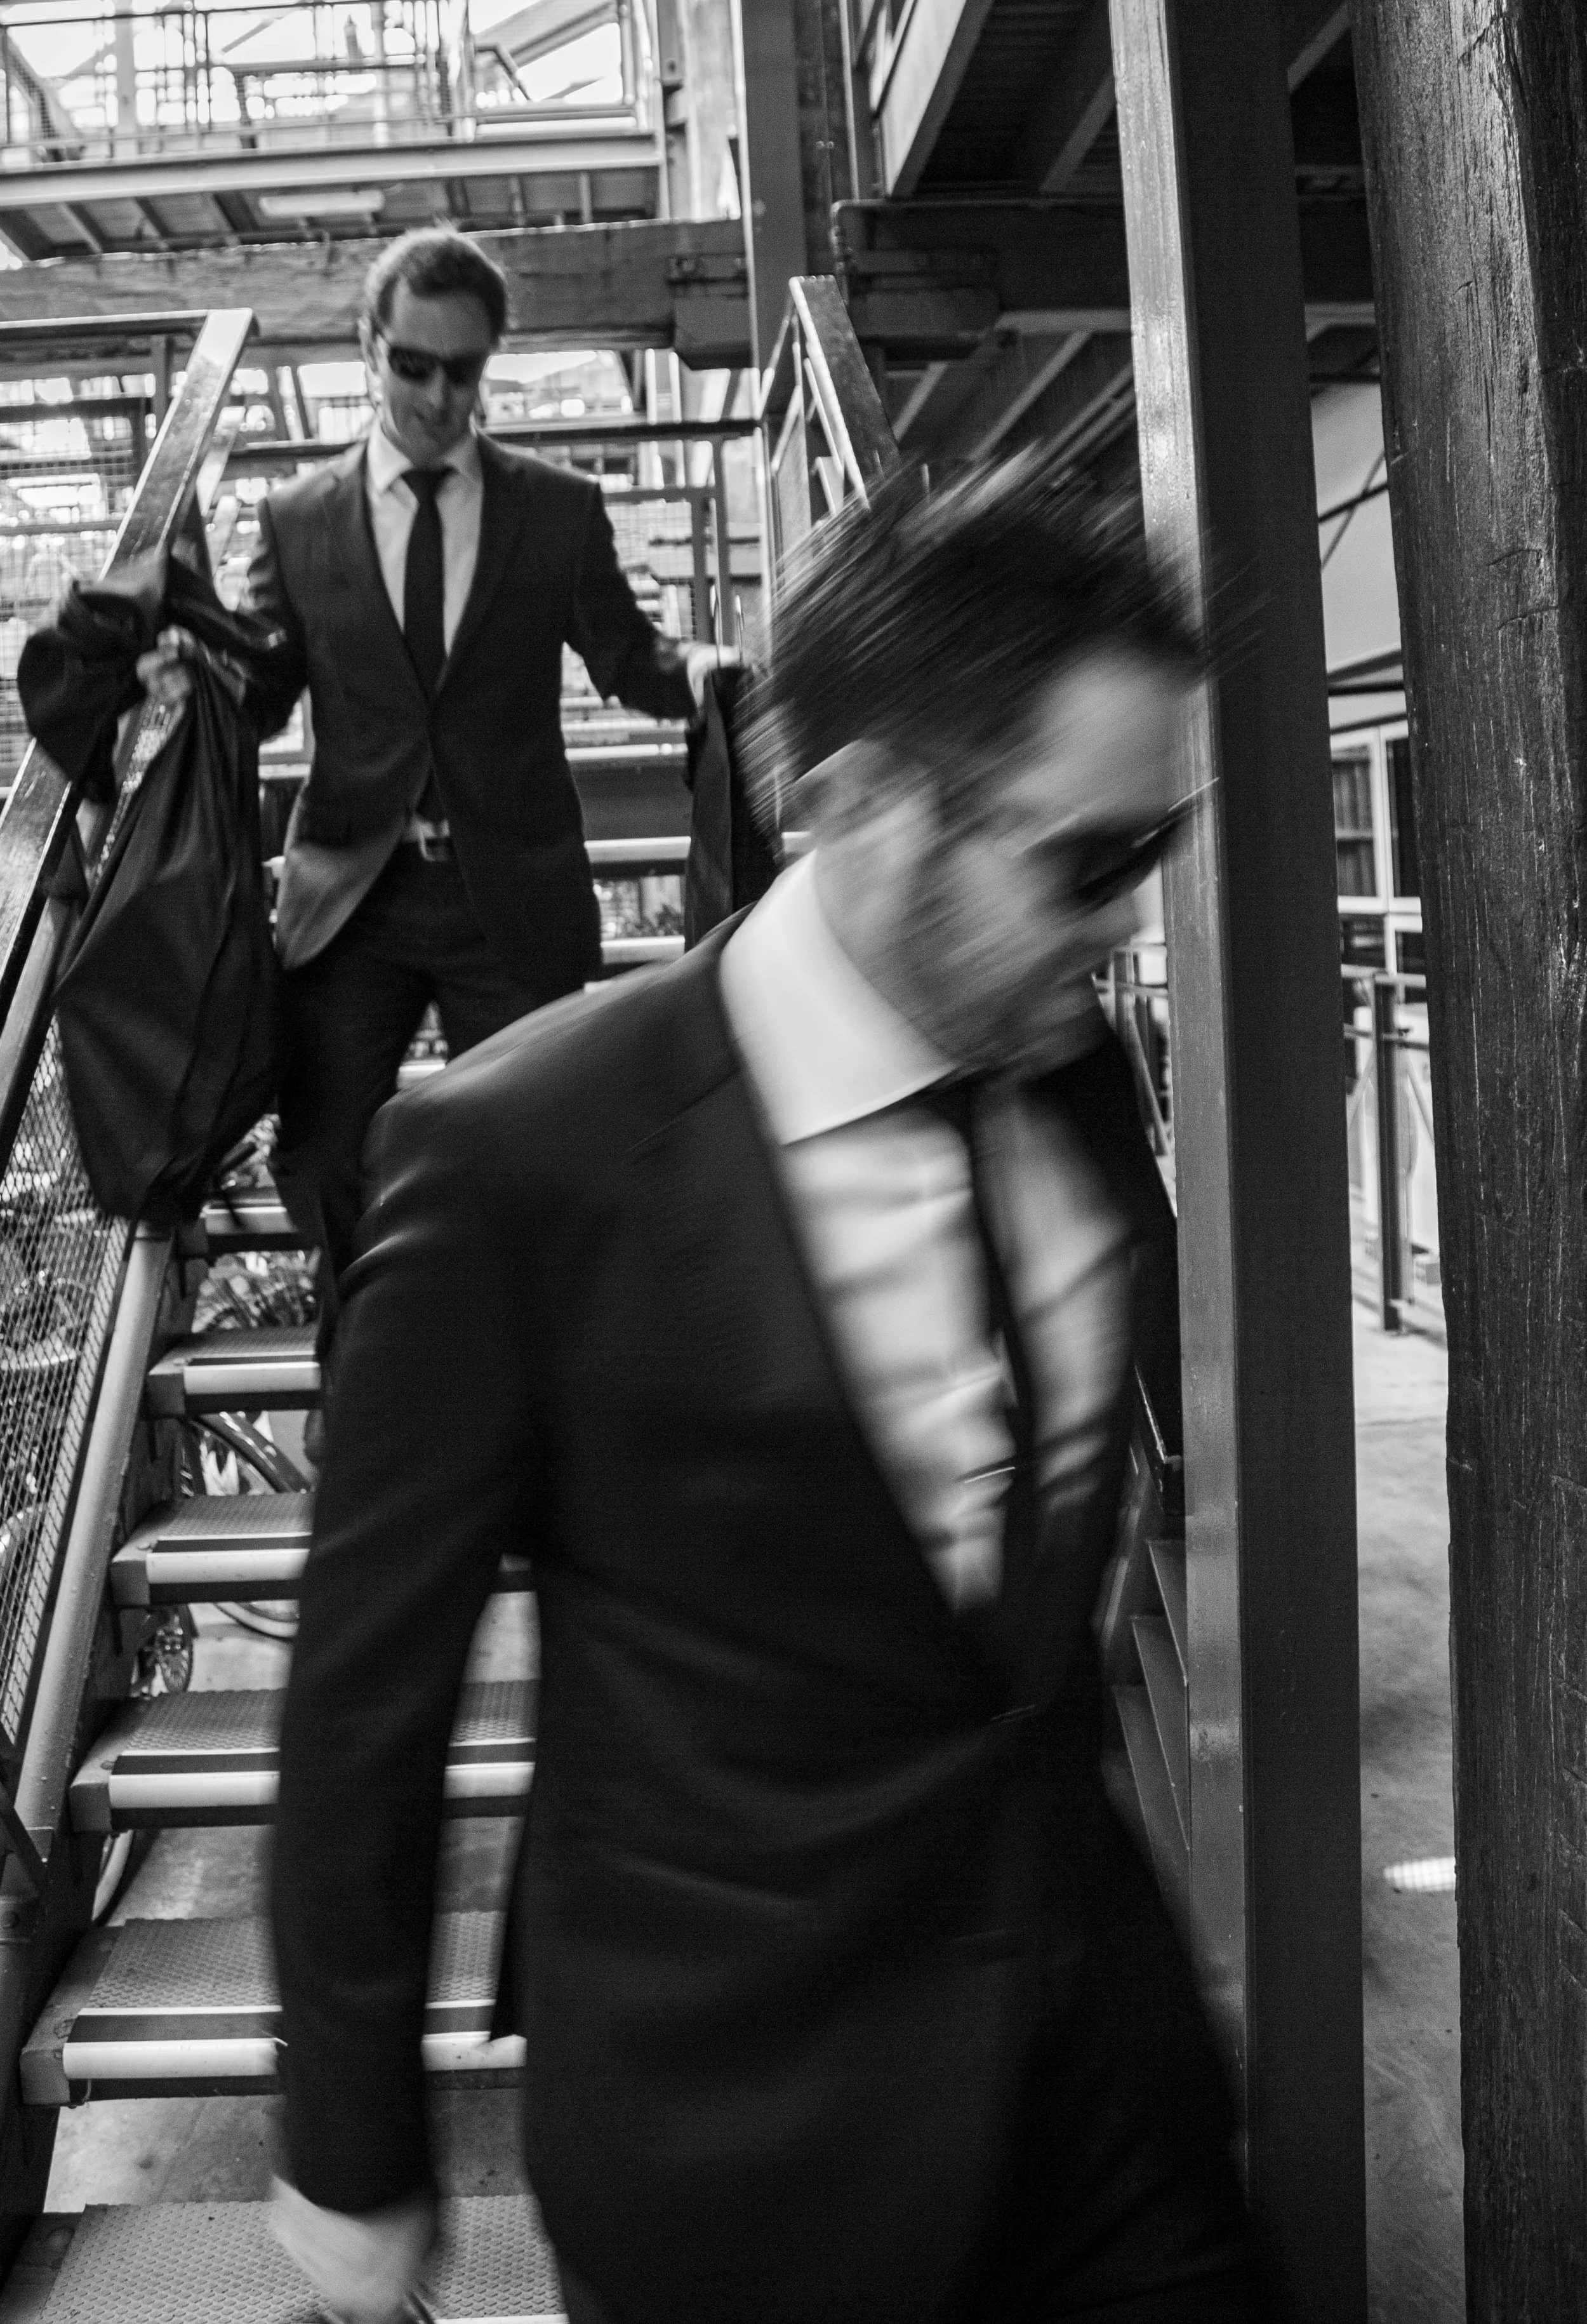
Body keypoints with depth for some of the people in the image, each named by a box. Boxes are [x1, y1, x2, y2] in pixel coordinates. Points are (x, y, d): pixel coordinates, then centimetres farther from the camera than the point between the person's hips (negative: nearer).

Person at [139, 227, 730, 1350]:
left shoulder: (562, 510, 5)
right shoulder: (300, 518, 7)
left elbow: (628, 659, 9)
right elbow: (262, 697, 9)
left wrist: (694, 668, -14)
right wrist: (192, 676, -13)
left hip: (513, 894, -1)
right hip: (351, 889, 1)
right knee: (317, 1154, 1)